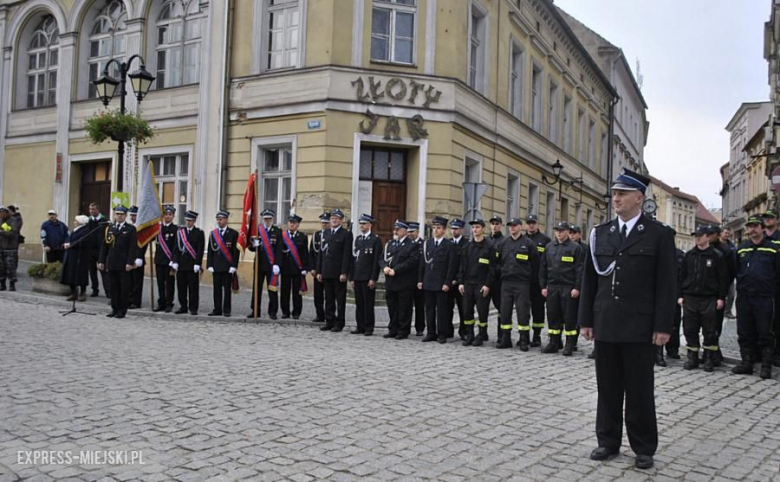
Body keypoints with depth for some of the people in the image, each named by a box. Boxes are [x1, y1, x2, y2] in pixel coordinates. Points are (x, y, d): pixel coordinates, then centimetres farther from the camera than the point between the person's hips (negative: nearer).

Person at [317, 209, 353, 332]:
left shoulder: (346, 234, -4)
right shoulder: (326, 234, 14)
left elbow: (347, 255, -10)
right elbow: (321, 253, 15)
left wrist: (344, 273, -16)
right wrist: (319, 271, 10)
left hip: (339, 273, -6)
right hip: (327, 272, 6)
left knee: (340, 299, 1)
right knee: (329, 299, 10)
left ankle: (339, 323, 8)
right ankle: (329, 322, 18)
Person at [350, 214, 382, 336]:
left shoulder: (375, 239, -4)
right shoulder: (358, 239, 15)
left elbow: (377, 260, -9)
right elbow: (354, 258, 16)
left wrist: (373, 279, -14)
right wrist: (352, 277, 12)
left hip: (368, 278, -6)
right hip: (357, 277, 6)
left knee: (368, 304, -1)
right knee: (359, 303, 9)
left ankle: (369, 328, 6)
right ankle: (360, 327, 16)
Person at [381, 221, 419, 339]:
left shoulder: (412, 246, -4)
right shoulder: (389, 244, 16)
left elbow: (412, 262, -15)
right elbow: (382, 258, 14)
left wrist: (395, 270, -18)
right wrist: (385, 267, -8)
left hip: (405, 284, -6)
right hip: (390, 283, 6)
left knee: (404, 308, 0)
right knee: (392, 307, 11)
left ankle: (403, 331, 8)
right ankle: (393, 330, 20)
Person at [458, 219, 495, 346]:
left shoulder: (489, 246, -2)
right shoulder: (467, 247, 12)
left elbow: (492, 267, -6)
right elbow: (462, 266, 12)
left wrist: (487, 285, -12)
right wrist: (460, 282, 3)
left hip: (482, 285, -4)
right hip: (468, 284, 4)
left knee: (482, 311, -1)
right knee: (466, 311, 4)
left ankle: (481, 336, 11)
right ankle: (469, 336, 15)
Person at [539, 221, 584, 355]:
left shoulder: (575, 247, -1)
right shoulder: (549, 247, 11)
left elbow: (579, 269, -5)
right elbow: (543, 268, 12)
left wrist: (577, 288, -11)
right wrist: (543, 286, 7)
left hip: (568, 287, -4)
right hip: (552, 286, 4)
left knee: (569, 316, 1)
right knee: (552, 315, 6)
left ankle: (569, 344, 9)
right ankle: (554, 342, 15)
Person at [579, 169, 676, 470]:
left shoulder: (659, 234, -2)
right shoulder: (601, 233, 8)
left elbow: (666, 284, -4)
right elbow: (590, 280, 9)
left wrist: (663, 326, -9)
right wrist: (586, 320, 6)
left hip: (640, 328, -3)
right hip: (606, 326, 3)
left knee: (640, 390, 6)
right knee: (608, 387, 11)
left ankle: (644, 448, 19)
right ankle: (608, 441, 23)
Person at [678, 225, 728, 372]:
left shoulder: (717, 256, 1)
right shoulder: (689, 255, 10)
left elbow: (723, 278, 0)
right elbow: (681, 276, 11)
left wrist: (721, 297, -5)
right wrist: (680, 295, 5)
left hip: (709, 299, -3)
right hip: (690, 298, 3)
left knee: (710, 331, 1)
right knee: (690, 330, 4)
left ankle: (709, 359, 12)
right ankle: (692, 358, 14)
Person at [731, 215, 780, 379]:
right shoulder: (741, 249, 11)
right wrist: (740, 288, 9)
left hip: (764, 298, -4)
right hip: (744, 298, 4)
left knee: (765, 333, 0)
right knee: (744, 333, 7)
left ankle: (766, 365, 8)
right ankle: (747, 363, 16)